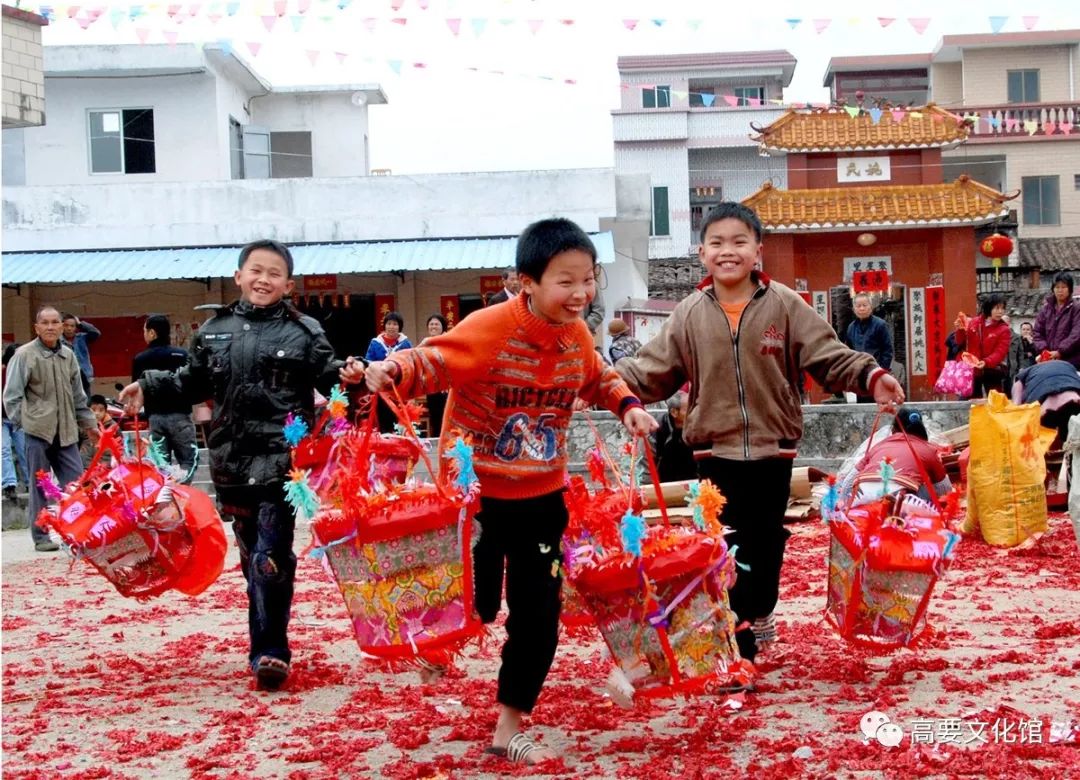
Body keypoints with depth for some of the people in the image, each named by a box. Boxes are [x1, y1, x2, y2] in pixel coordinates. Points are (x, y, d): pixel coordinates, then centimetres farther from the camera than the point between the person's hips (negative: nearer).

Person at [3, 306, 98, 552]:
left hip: (66, 431, 5)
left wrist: (87, 423, 23)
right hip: (38, 430, -5)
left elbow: (78, 395, 20)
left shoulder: (68, 355, 12)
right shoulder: (24, 355, -5)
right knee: (39, 486, 2)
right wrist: (22, 422, -7)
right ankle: (41, 537, 10)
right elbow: (12, 396, -3)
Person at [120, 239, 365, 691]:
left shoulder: (304, 332, 2)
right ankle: (268, 645, 25)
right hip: (232, 462, 4)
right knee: (251, 555, 13)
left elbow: (327, 379, -1)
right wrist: (148, 387, 10)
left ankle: (268, 650, -4)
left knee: (270, 557, -11)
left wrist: (346, 376, -22)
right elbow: (192, 383, 21)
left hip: (282, 462, -4)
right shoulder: (214, 331, 11)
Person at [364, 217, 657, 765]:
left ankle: (508, 730, 22)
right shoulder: (488, 329, -22)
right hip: (473, 493, -5)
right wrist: (393, 369, -45)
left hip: (541, 498, 5)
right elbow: (431, 361, -24)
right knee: (477, 605, 4)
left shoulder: (577, 337, -2)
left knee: (538, 615, 6)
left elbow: (600, 379, 18)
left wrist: (628, 406, 1)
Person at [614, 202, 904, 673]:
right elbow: (651, 371, 3)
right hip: (716, 450, 0)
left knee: (766, 542, 12)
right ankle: (738, 647, 6)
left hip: (773, 447, 0)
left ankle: (757, 615, 33)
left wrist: (871, 377, -21)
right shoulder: (690, 315, 0)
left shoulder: (785, 305, -3)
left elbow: (828, 356, -5)